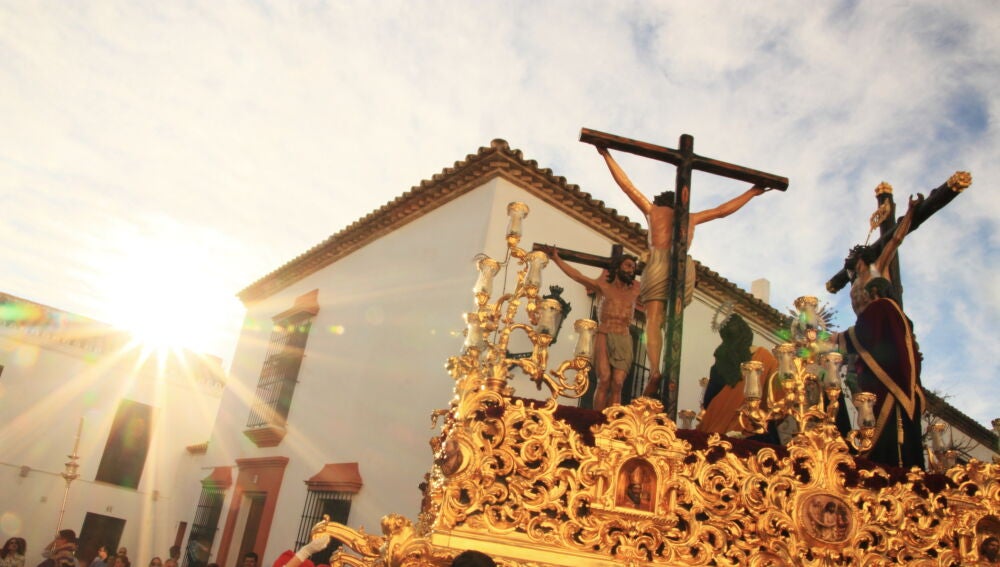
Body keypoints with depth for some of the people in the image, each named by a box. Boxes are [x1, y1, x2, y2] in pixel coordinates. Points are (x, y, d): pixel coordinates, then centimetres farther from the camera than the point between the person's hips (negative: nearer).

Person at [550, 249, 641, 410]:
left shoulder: (634, 290, 19)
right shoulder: (603, 286, 11)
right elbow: (576, 275, 11)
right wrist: (556, 258, 11)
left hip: (624, 341, 2)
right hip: (604, 337, -2)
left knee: (617, 384, -12)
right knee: (604, 381, -17)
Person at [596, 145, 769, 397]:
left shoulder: (653, 209, 26)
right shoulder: (690, 218, 30)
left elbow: (627, 185, 27)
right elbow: (723, 210, 37)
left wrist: (606, 155, 33)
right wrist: (752, 192, 49)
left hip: (659, 261, -2)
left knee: (654, 321, -12)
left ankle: (654, 372, -30)